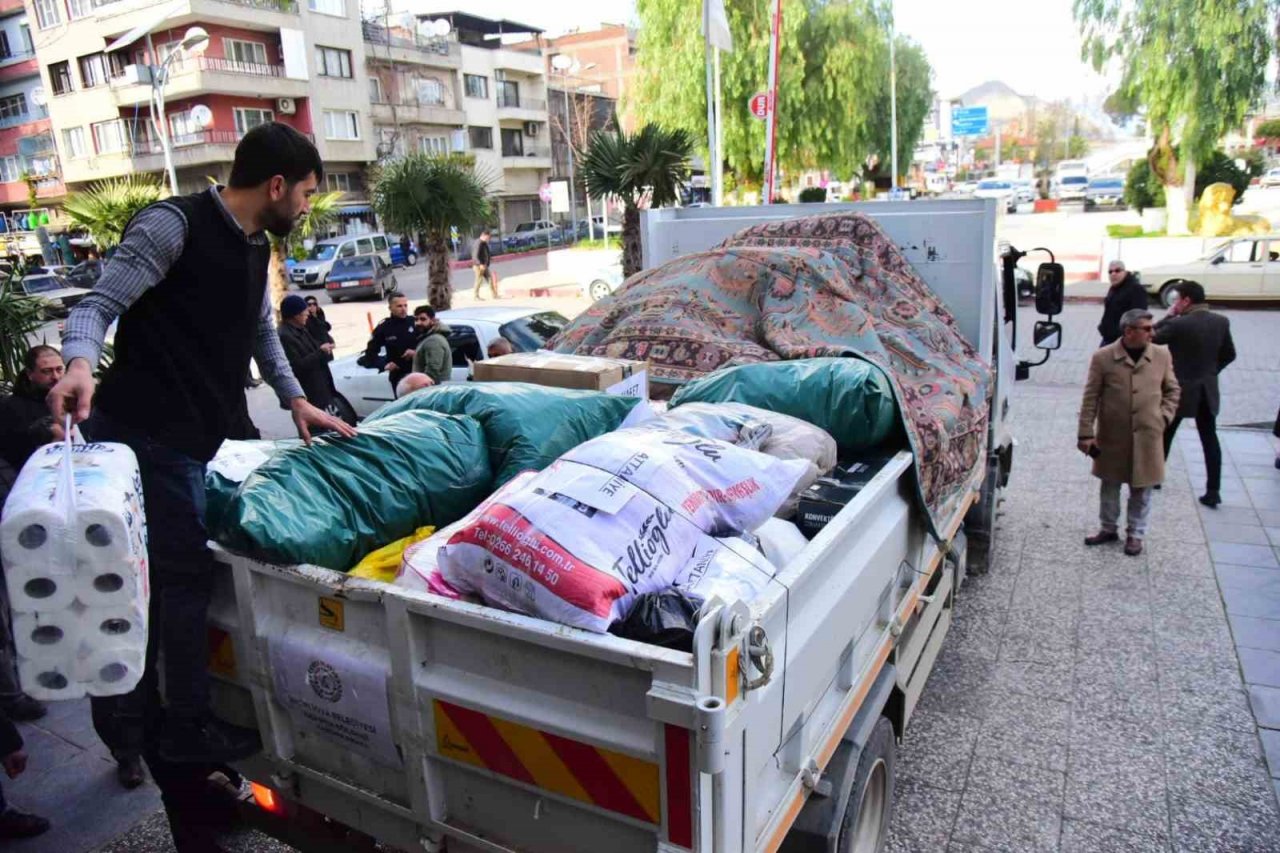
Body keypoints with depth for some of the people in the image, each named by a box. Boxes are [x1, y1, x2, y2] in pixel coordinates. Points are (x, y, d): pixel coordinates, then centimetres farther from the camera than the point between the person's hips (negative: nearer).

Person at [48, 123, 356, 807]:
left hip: (185, 438, 9)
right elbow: (98, 304, -14)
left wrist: (296, 399, 21)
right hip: (148, 433, -9)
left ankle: (130, 723, 29)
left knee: (150, 573, 15)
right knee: (186, 572, -2)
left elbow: (261, 331, 27)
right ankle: (186, 729, 15)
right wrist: (80, 364, -34)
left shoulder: (255, 246, 15)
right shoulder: (174, 226, -11)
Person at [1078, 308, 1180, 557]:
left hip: (1147, 436, 1)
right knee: (1110, 484, 14)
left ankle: (1135, 534, 27)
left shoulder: (1162, 355, -1)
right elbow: (1090, 398, -7)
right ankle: (1109, 529, 31)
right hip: (1112, 436, -1)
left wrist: (1163, 417, -1)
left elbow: (1172, 390, 12)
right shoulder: (1103, 357, -9)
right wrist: (1086, 434, -8)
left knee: (1142, 488, 10)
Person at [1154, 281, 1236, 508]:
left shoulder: (1178, 324, -20)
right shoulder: (1221, 322, -1)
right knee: (1210, 439, 8)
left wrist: (1169, 316, -4)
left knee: (1164, 435, 13)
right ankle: (1213, 491, 7)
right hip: (1208, 390, 5)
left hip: (1180, 389, -5)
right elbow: (1229, 354, 9)